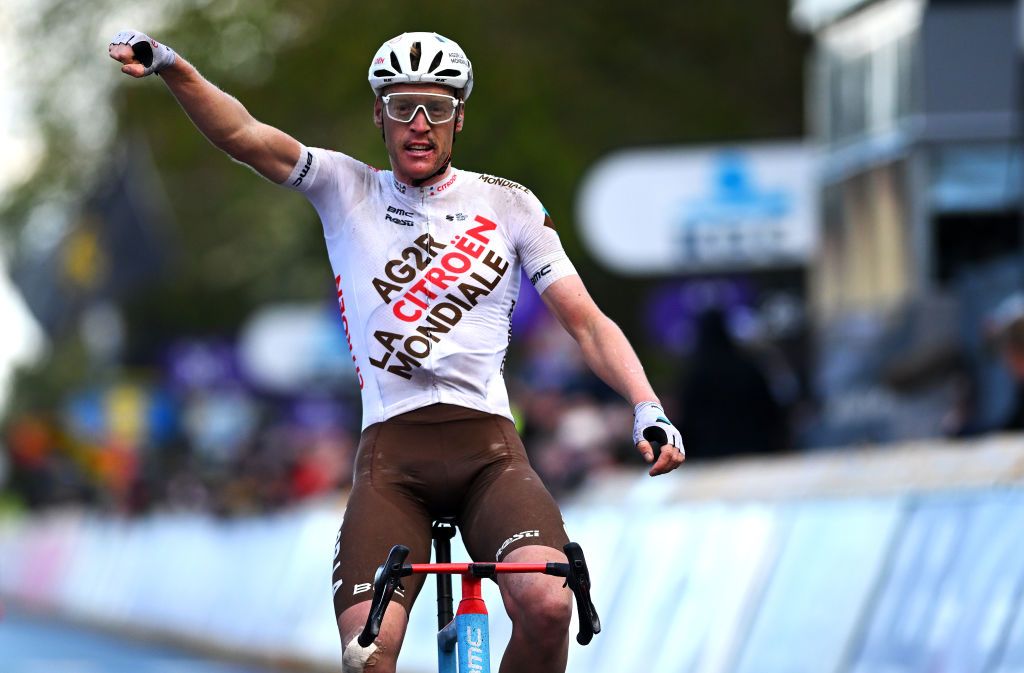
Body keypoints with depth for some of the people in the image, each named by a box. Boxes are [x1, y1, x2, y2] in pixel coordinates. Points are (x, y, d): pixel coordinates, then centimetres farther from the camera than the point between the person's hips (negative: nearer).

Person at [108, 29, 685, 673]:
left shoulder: (507, 205, 11)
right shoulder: (347, 190, 12)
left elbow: (587, 322, 9)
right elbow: (242, 133, -2)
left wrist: (648, 408, -7)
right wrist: (170, 65, -19)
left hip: (487, 446, 0)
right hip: (391, 453, 0)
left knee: (547, 605, -28)